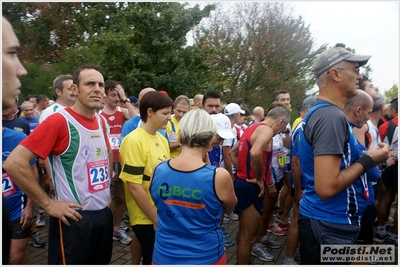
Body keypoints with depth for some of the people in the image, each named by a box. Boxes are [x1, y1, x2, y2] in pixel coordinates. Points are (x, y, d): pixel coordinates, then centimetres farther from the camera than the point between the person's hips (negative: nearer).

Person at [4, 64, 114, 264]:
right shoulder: (59, 121, -17)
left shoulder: (101, 121, 4)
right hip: (74, 219, -7)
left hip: (104, 214, 7)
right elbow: (14, 163, -22)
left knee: (102, 262, 22)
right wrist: (48, 204, -19)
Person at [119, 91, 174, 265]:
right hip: (147, 219, -7)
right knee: (154, 261, 8)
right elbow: (134, 187, -20)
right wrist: (155, 218, -15)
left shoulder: (162, 139, 5)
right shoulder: (134, 141, -18)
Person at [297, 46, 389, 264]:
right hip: (330, 226, -9)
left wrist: (362, 156, 10)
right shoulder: (332, 116, -22)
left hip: (318, 219, 9)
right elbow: (326, 188, -29)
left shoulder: (318, 112, 8)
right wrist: (368, 160, -16)